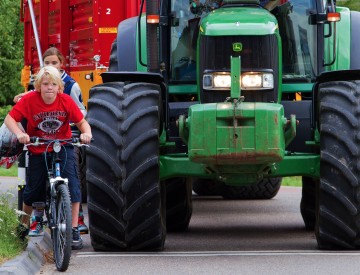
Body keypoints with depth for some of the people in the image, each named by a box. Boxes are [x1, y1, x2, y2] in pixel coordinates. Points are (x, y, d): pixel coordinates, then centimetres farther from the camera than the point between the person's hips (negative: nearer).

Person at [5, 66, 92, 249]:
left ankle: (74, 229, -11)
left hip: (63, 147, 0)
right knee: (33, 189, 5)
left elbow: (82, 122, -6)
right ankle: (24, 224, 32)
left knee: (72, 184, -16)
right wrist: (19, 133, -34)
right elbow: (10, 118, -15)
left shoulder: (66, 101, -12)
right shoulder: (29, 100, -16)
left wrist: (86, 133, -28)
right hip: (38, 150, 0)